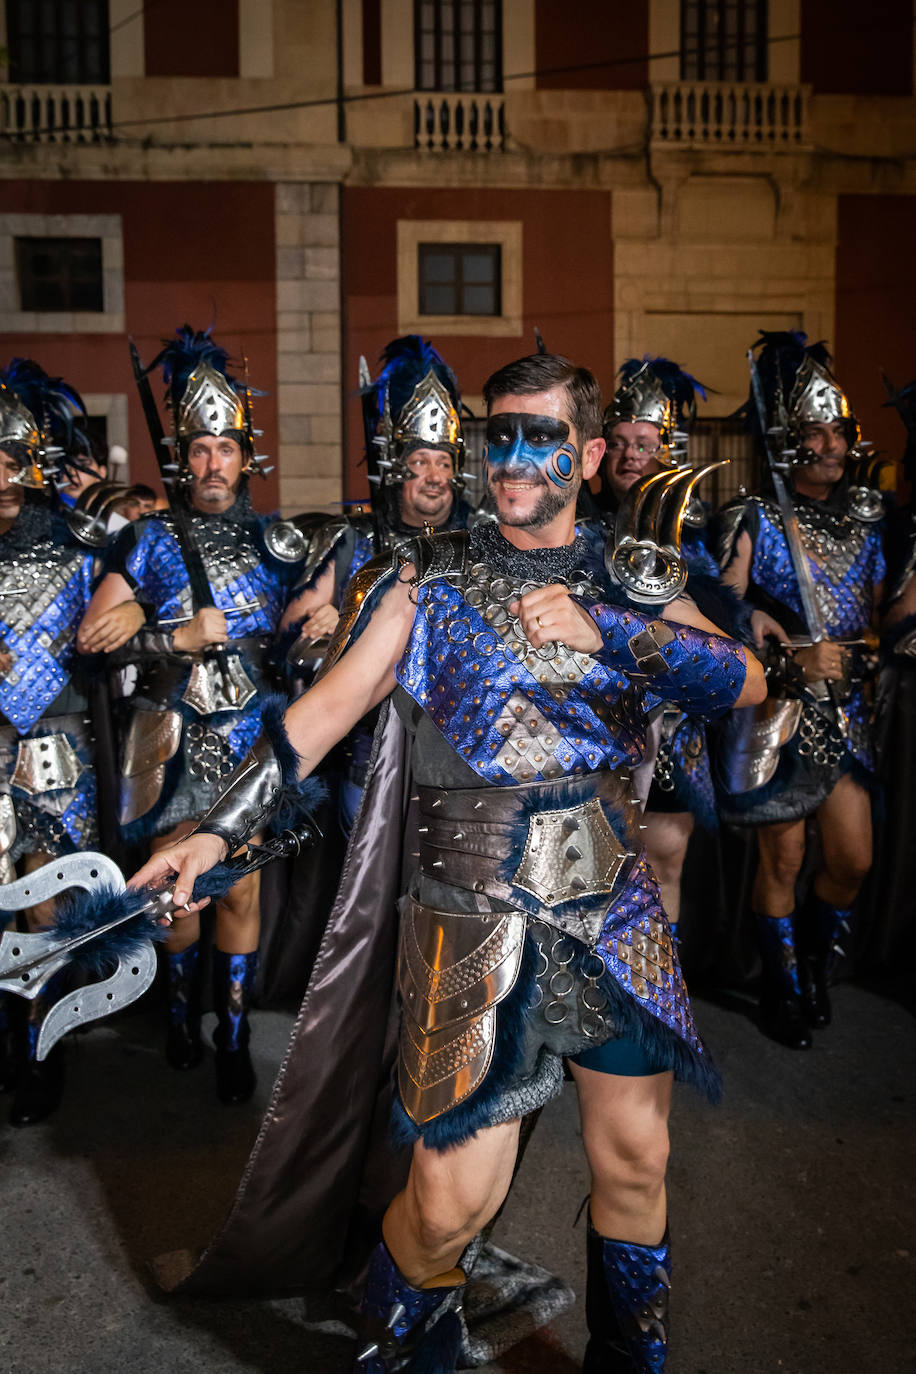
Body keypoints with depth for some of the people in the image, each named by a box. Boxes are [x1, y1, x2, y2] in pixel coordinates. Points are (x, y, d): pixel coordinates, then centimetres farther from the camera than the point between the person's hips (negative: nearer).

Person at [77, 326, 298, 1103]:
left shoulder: (272, 537, 6)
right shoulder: (149, 538, 2)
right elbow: (93, 637, -3)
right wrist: (180, 638, -15)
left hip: (250, 739, 1)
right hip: (174, 739, 0)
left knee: (240, 892, 3)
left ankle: (234, 1036, 17)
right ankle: (184, 1010, 33)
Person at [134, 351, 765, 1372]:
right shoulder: (428, 577, 2)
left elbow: (745, 682, -2)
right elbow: (329, 705, -3)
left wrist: (601, 626, -14)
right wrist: (217, 828, -11)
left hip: (617, 909, 3)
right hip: (478, 915, -3)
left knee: (635, 1164, 13)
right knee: (452, 1202, -2)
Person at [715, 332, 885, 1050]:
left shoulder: (865, 513, 9)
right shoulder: (754, 520, -6)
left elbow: (882, 608, 14)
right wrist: (795, 654, -18)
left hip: (845, 705, 5)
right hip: (778, 704, -4)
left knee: (854, 860, 6)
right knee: (783, 856, 5)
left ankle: (815, 960, 35)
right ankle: (784, 988, 25)